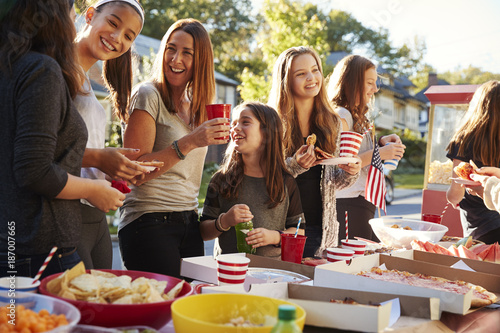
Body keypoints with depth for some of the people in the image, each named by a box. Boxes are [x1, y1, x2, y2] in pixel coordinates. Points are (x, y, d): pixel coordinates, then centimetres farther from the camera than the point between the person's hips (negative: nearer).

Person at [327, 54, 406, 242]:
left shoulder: (357, 116, 19)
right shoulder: (340, 115, -12)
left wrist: (380, 143, 8)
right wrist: (378, 153, -18)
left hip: (363, 203, 10)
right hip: (348, 204, -10)